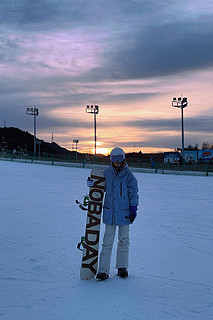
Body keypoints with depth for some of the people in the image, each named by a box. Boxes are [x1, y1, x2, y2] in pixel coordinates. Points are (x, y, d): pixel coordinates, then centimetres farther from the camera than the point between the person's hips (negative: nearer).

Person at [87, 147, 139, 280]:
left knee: (124, 240, 12)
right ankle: (104, 270, 6)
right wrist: (92, 183, -3)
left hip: (124, 212, -1)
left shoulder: (129, 175, -2)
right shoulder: (106, 173, 4)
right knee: (107, 241, 1)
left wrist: (133, 208, -6)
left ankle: (122, 267, 26)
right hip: (109, 212, 1)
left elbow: (133, 193, 2)